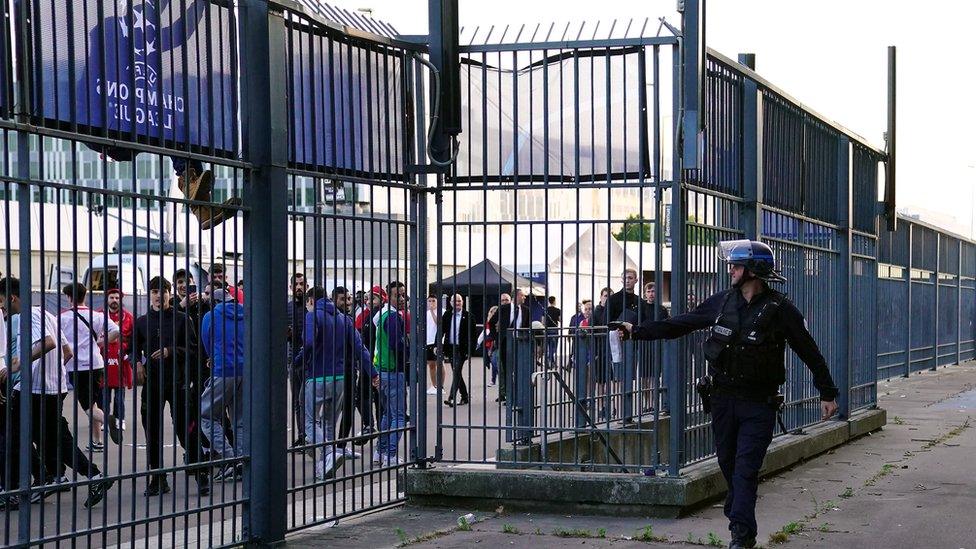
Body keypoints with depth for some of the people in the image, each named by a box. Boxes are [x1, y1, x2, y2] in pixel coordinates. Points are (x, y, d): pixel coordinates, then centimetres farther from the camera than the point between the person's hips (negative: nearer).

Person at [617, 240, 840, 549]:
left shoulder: (780, 309, -8)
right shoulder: (722, 303, 4)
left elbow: (809, 352, -2)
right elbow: (678, 325, 11)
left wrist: (827, 393, 0)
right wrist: (637, 331, 8)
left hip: (759, 404, -5)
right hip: (723, 398, 5)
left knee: (745, 469, -11)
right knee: (729, 465, 11)